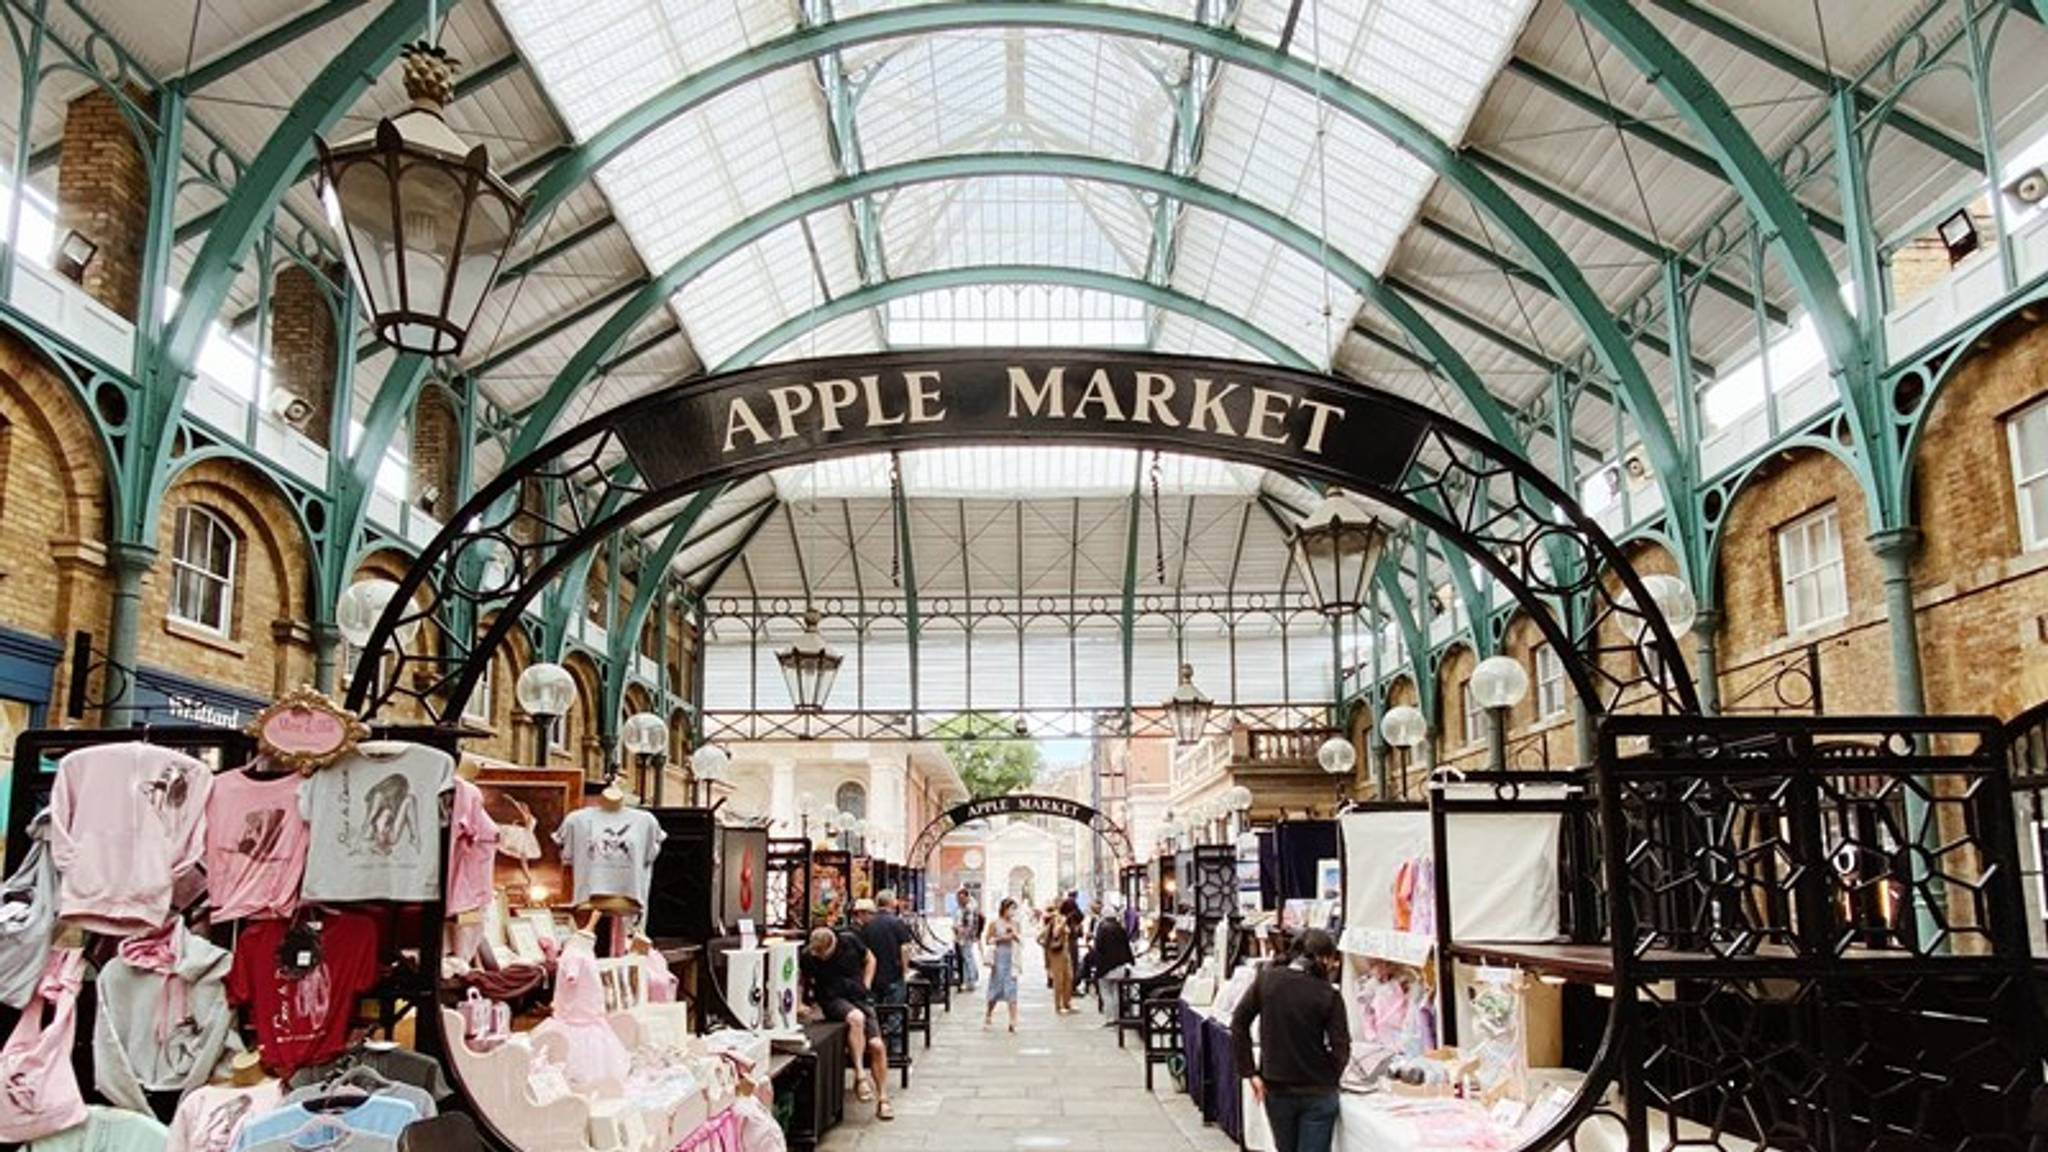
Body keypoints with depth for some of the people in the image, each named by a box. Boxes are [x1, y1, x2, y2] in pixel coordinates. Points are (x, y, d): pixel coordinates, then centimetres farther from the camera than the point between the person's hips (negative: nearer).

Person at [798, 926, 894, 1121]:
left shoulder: (850, 941, -6)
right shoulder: (807, 956, -8)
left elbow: (870, 959, 14)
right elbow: (802, 982, 9)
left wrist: (866, 985, 4)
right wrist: (800, 1004, -7)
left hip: (859, 997, 2)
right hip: (833, 1000, -2)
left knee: (877, 1045, -15)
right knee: (856, 1018, -36)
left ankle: (883, 1100, -3)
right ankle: (860, 1076, -29)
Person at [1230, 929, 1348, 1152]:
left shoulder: (1266, 979, -5)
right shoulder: (1328, 996, -13)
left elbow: (1238, 1024, -4)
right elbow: (1340, 1049, -14)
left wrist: (1250, 1073, 1)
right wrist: (1329, 1078, 5)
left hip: (1275, 1089, 3)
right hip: (1317, 1092, -3)